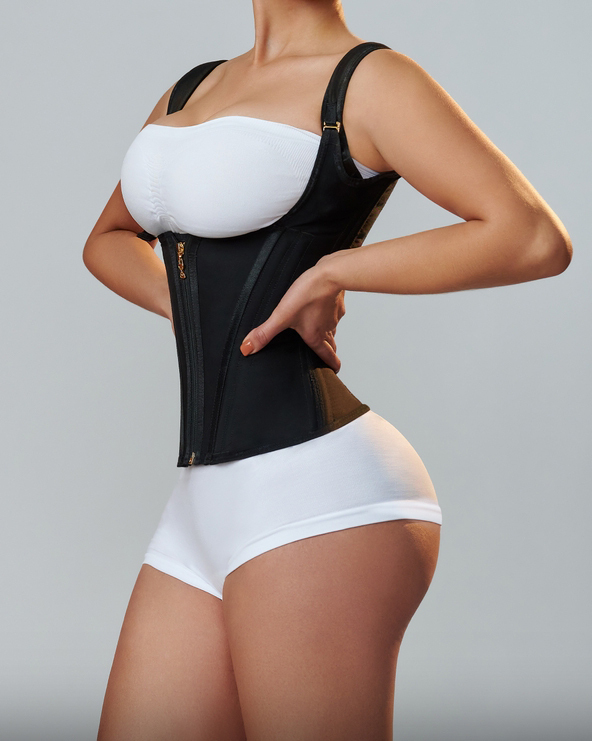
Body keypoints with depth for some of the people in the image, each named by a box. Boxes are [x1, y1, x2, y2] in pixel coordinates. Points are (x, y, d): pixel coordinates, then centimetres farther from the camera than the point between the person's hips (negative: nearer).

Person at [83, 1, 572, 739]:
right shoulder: (195, 91, 20)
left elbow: (537, 240, -14)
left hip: (317, 493, -8)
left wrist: (330, 274, -8)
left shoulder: (371, 80, -2)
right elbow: (109, 240, 35)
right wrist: (189, 307, 14)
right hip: (209, 510, 8)